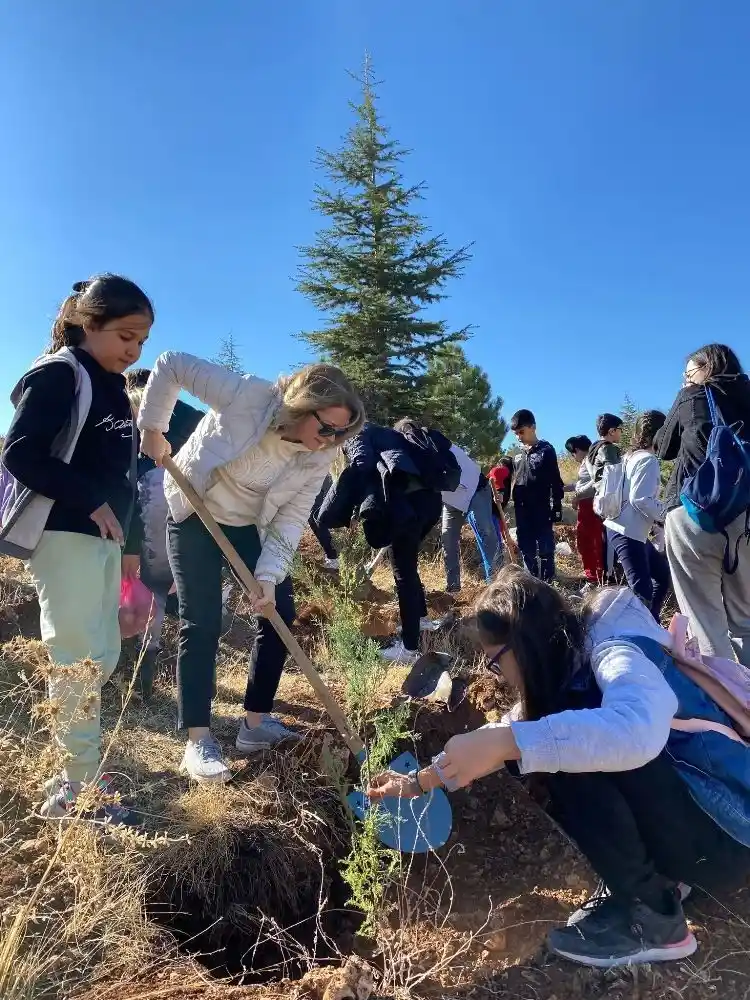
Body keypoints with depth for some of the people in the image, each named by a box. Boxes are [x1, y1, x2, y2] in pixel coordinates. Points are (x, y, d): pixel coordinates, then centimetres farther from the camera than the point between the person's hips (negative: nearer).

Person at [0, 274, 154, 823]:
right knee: (83, 658, -5)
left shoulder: (114, 389, 17)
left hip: (104, 537, 9)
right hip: (63, 534, -9)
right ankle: (78, 789, 9)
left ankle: (79, 772, 26)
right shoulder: (58, 374, -8)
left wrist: (131, 544, 18)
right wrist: (91, 501, -19)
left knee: (102, 656, 13)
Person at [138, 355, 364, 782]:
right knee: (202, 624, -8)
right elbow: (171, 365, -23)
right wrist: (152, 427, -17)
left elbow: (291, 520, -15)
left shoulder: (321, 457, -18)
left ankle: (256, 724, 16)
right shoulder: (246, 395, -32)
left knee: (280, 614, 1)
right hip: (196, 516, -4)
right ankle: (199, 740, 4)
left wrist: (269, 575, -26)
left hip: (251, 526, 5)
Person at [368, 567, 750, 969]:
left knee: (573, 748, -26)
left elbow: (638, 731, -45)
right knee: (535, 751, 2)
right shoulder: (567, 674, 4)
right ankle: (660, 874, 10)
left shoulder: (616, 651, -23)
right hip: (674, 813, 9)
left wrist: (503, 742, -42)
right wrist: (418, 781, 15)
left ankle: (653, 919, -7)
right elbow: (510, 735, 14)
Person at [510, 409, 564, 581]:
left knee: (545, 549, -1)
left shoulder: (546, 450, -2)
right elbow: (511, 481, 18)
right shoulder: (517, 454, 12)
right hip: (522, 512, 5)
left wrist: (557, 508, -8)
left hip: (541, 510, -5)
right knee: (526, 550, 10)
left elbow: (555, 481, -4)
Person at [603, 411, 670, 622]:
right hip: (628, 533, -11)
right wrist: (667, 515, -10)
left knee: (663, 574, 20)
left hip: (623, 529, 11)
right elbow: (640, 499, -23)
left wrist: (658, 516, 11)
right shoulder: (648, 460, -14)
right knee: (642, 592, -13)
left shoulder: (632, 456, 16)